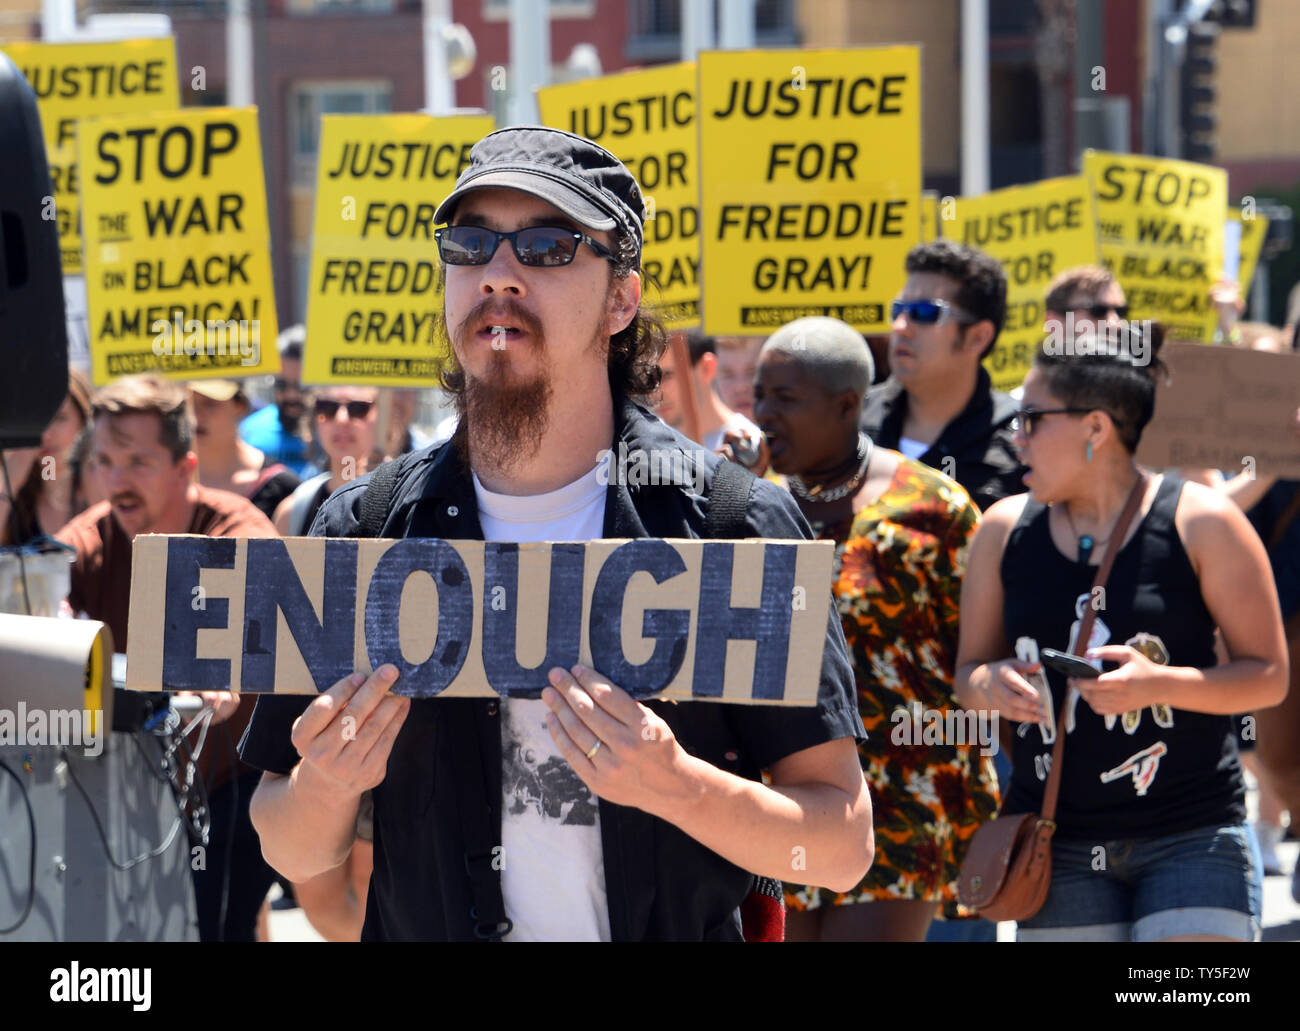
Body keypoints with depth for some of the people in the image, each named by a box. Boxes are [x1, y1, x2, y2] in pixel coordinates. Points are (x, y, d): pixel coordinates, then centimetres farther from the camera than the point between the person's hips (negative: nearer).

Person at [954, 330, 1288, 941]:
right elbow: (967, 674, 15)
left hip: (1192, 838, -3)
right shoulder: (1004, 530, 7)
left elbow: (1269, 676, -2)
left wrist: (1160, 683, -19)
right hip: (1057, 841, 3)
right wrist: (992, 686, -10)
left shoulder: (1200, 523, -4)